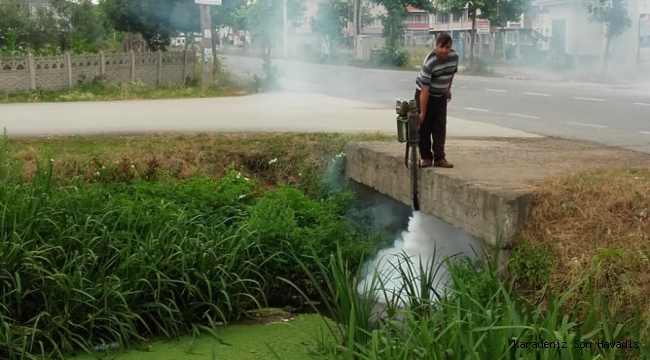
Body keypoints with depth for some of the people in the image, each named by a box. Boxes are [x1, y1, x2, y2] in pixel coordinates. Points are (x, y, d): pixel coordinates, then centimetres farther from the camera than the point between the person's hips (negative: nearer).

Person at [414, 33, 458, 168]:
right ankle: (426, 157, 6)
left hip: (441, 95, 5)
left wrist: (448, 89, 13)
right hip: (425, 93, -5)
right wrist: (422, 113, -31)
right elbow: (425, 90, -32)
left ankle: (439, 158, -1)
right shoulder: (429, 63, -32)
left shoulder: (454, 56, -13)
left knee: (440, 127, 0)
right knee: (424, 126, -4)